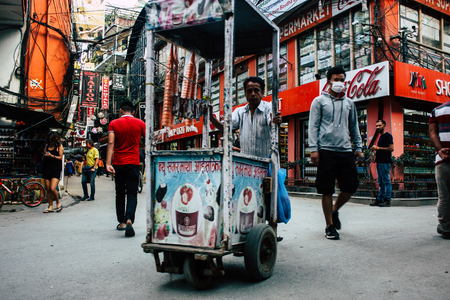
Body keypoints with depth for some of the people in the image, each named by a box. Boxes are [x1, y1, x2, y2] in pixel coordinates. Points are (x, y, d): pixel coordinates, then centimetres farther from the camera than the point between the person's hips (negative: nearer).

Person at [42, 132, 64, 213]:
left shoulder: (59, 146, 1)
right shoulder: (47, 146, 15)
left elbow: (60, 158, -5)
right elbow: (44, 156, 19)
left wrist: (51, 156, -18)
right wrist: (45, 155, -4)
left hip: (56, 170, -5)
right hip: (47, 169, 5)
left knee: (52, 189, -15)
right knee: (48, 190, 5)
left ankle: (58, 203, 8)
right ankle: (50, 207, 14)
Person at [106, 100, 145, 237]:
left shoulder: (114, 124, 1)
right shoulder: (139, 123, 3)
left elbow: (111, 143, -10)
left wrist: (108, 163, -16)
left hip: (118, 163, 1)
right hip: (133, 163, -1)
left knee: (120, 193, 14)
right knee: (132, 193, -1)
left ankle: (121, 222, 19)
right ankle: (129, 219, -22)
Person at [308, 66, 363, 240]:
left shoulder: (349, 103, 19)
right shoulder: (319, 101, 6)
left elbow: (354, 127, 22)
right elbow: (313, 126, 0)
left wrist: (358, 147, 13)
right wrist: (314, 148, -9)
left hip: (346, 151, 4)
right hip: (326, 150, -4)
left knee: (351, 187, 1)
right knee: (327, 190, -1)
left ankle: (334, 210, 28)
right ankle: (330, 225, 12)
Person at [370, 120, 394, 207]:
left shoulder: (387, 135, -7)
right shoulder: (381, 136, 21)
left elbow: (391, 148, -17)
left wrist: (378, 148, -15)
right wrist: (375, 151, 12)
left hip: (385, 162, -10)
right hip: (379, 162, 10)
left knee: (386, 182, -6)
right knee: (380, 182, 10)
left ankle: (387, 200, -4)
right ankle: (379, 199, 14)